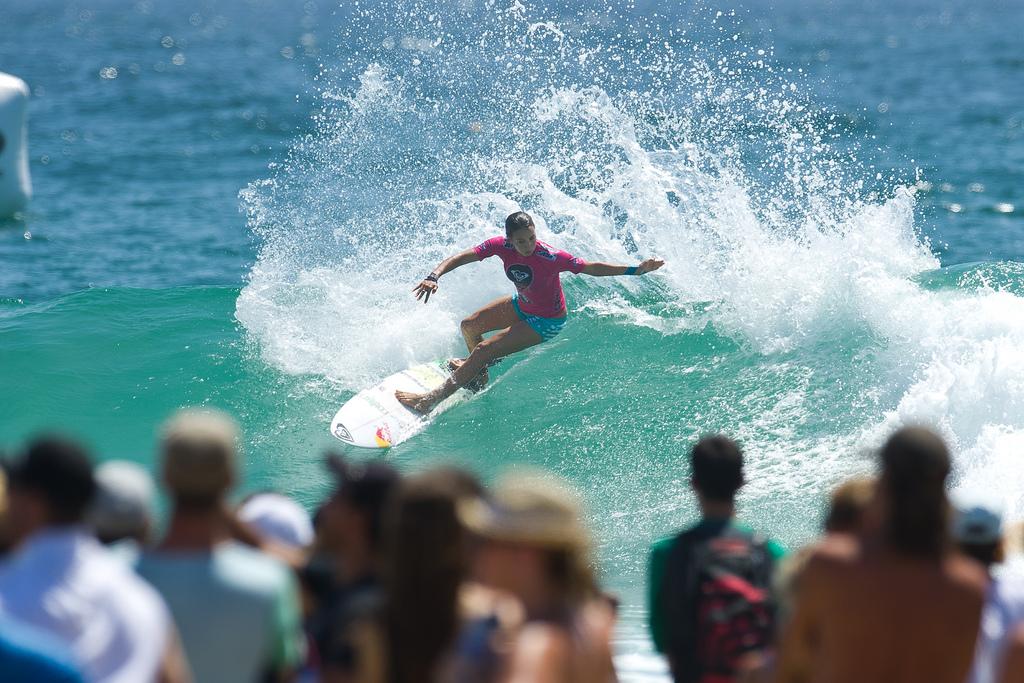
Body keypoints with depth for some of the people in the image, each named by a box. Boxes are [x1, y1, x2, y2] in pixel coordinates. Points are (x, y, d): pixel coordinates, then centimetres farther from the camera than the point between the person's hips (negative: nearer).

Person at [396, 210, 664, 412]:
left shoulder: (550, 258, -34)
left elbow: (592, 268, -28)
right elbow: (462, 257, -24)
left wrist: (636, 270, -34)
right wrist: (434, 276, -41)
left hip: (546, 322, -6)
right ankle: (478, 370, 44)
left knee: (483, 352, -12)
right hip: (521, 305, 6)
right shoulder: (501, 246, -22)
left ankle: (433, 400, -1)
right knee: (469, 327, 13)